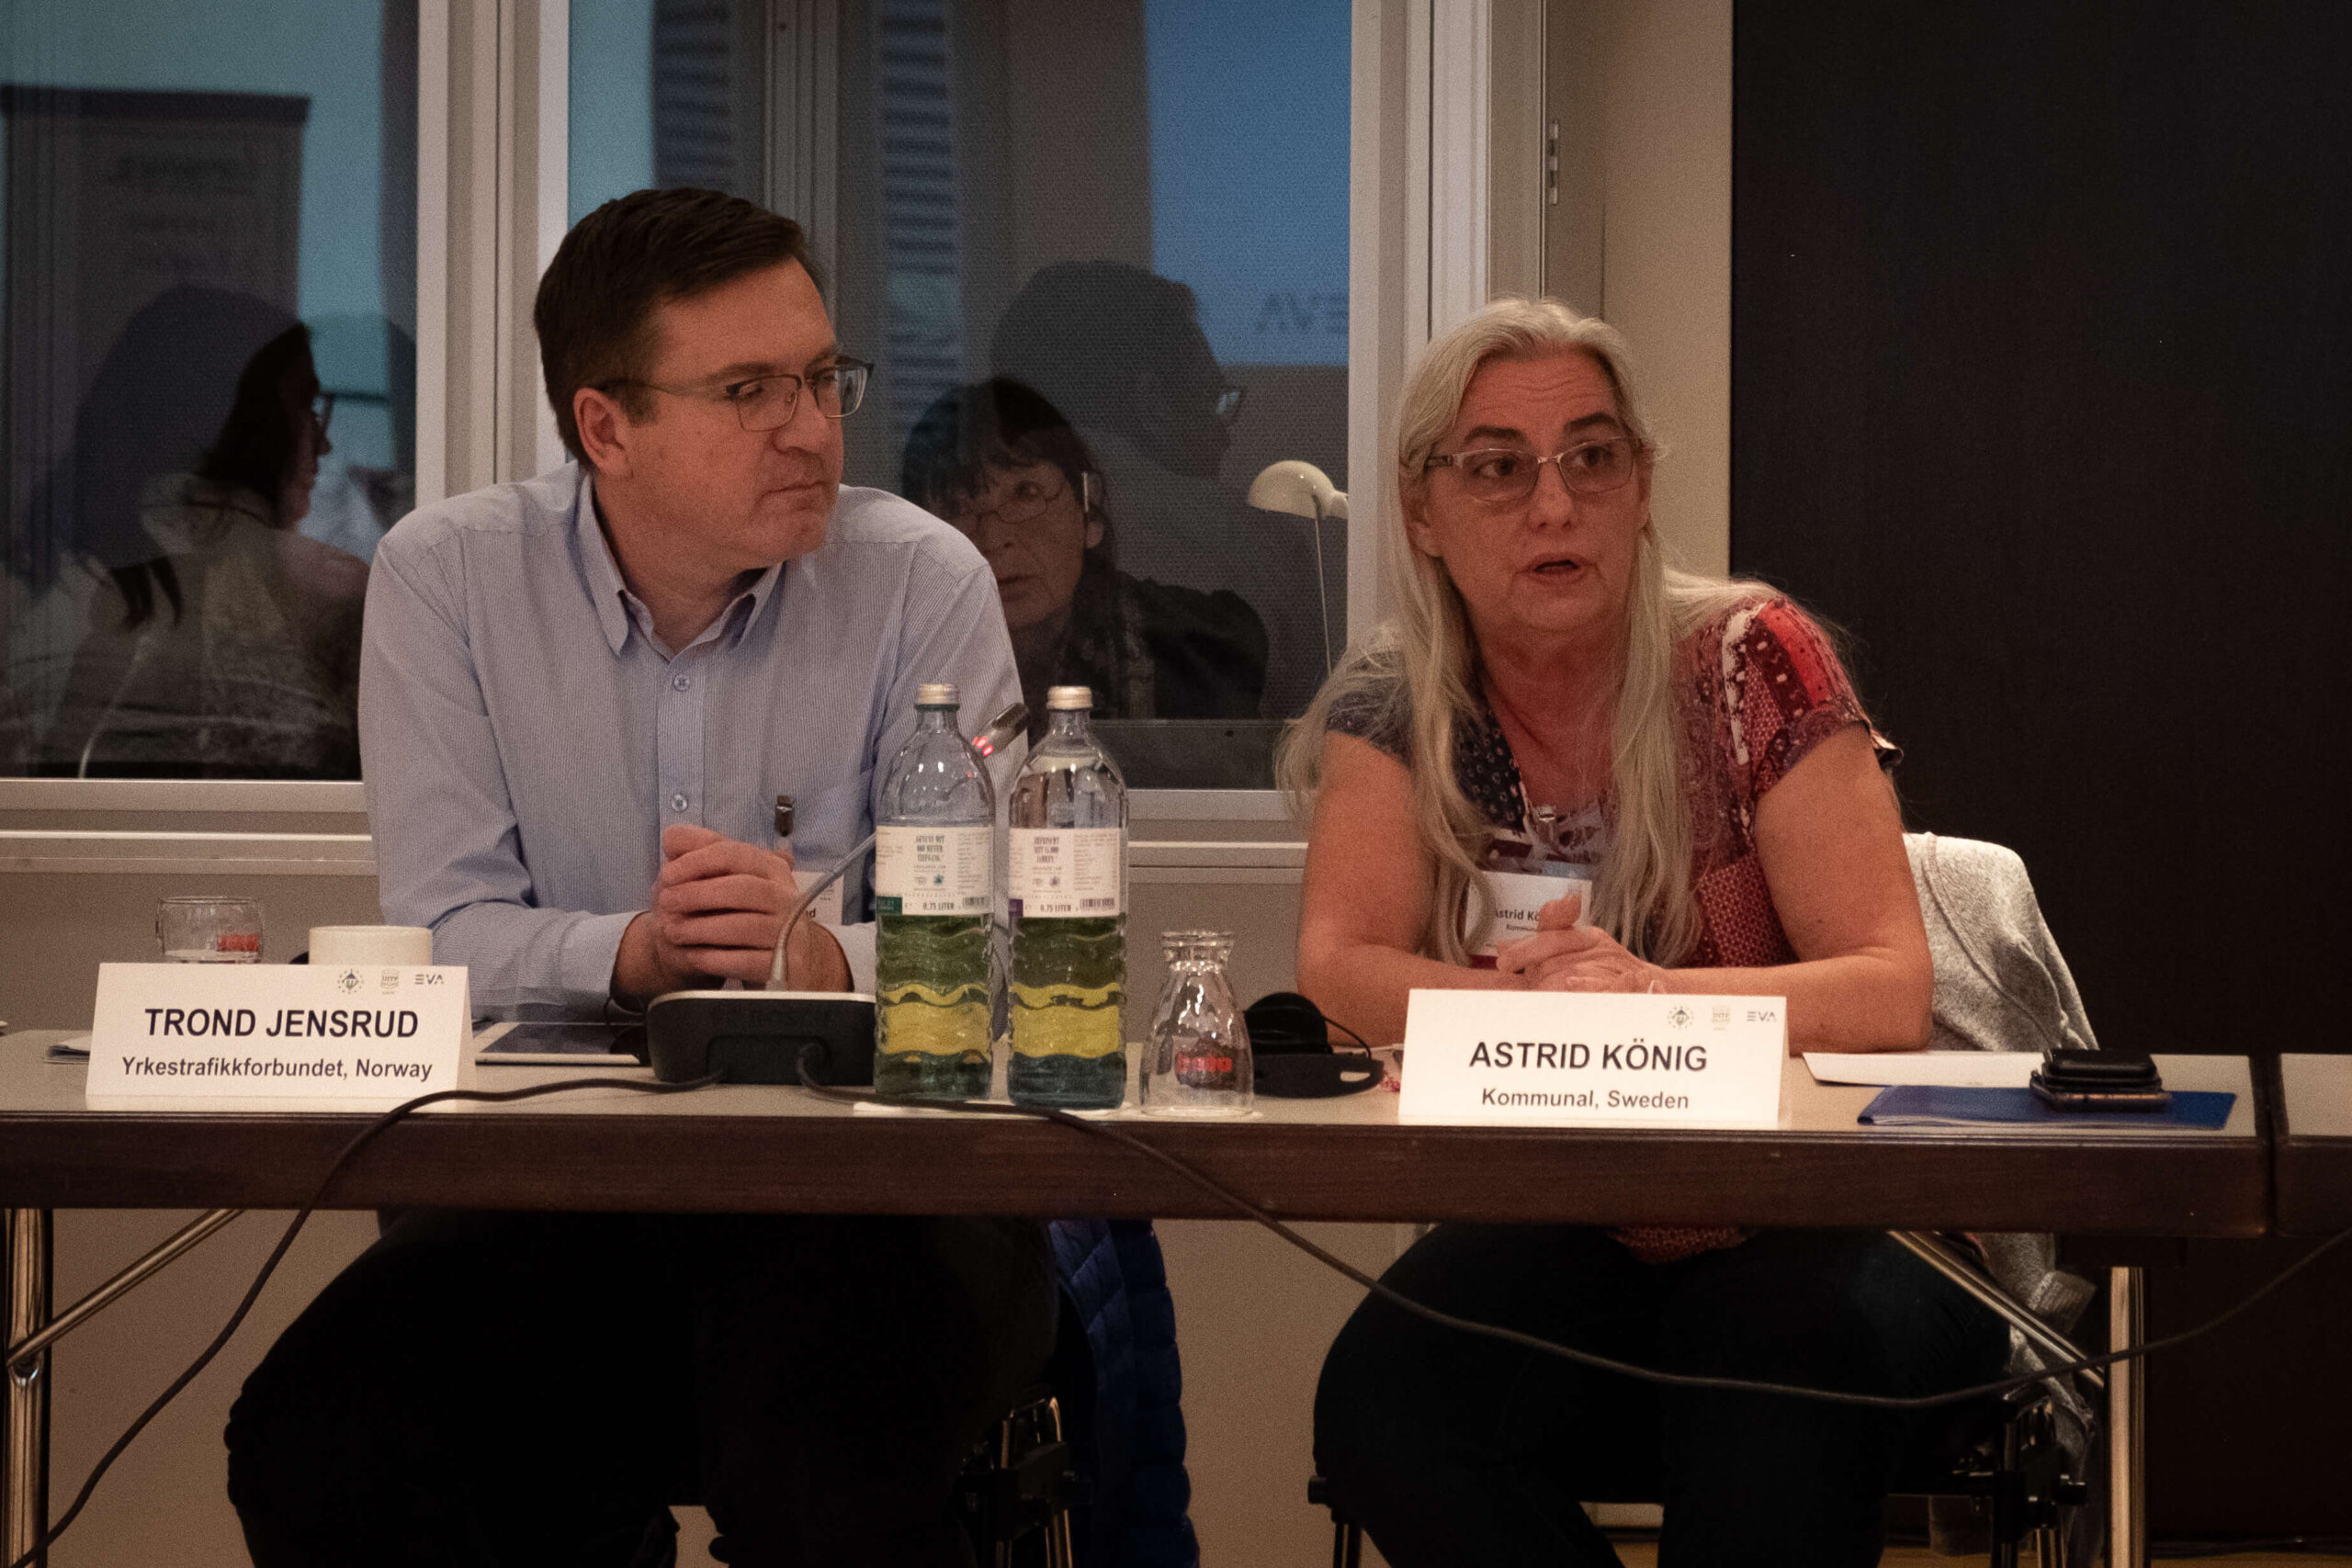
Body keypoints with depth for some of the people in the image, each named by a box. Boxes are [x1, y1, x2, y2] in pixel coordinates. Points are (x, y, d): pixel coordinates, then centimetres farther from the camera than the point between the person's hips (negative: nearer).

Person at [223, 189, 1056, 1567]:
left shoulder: (924, 582, 0)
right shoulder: (448, 577, 3)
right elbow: (445, 935, -3)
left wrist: (826, 959, -27)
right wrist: (637, 953, -23)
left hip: (871, 1191, -2)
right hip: (553, 1183, 2)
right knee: (310, 1454, -22)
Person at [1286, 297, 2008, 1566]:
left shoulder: (1751, 666, -6)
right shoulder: (1397, 711, 4)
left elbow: (1892, 993, -14)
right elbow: (1338, 974, -9)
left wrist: (1646, 993, -31)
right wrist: (1520, 996, -29)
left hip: (1805, 1229, -3)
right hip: (1551, 1244, 3)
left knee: (1772, 1358, -37)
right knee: (1378, 1397, -27)